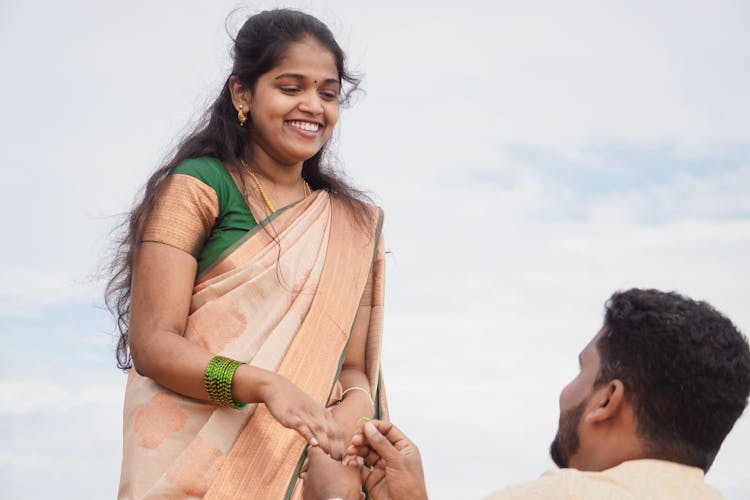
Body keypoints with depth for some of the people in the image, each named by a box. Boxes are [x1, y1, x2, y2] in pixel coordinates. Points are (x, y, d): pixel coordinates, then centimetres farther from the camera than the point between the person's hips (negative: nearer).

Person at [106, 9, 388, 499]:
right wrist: (265, 385, -22)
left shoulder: (354, 224, 14)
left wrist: (357, 405, -11)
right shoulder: (197, 186, 0)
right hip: (193, 460, -4)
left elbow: (352, 366, 12)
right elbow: (151, 344, -8)